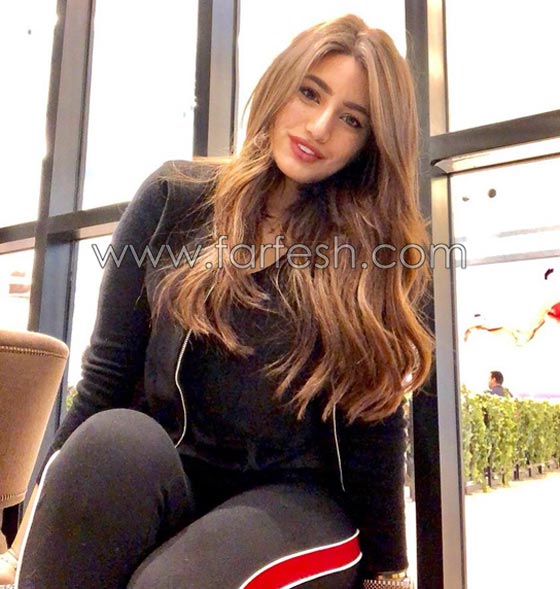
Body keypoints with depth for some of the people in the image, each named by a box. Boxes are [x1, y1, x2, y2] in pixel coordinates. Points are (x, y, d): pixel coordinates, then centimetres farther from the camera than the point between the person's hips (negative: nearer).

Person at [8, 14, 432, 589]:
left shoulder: (378, 255, -2)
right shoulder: (174, 197, 0)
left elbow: (374, 425, 0)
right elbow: (108, 371, 0)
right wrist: (45, 520, -2)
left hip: (294, 498, -1)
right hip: (157, 481, 2)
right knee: (112, 441, -32)